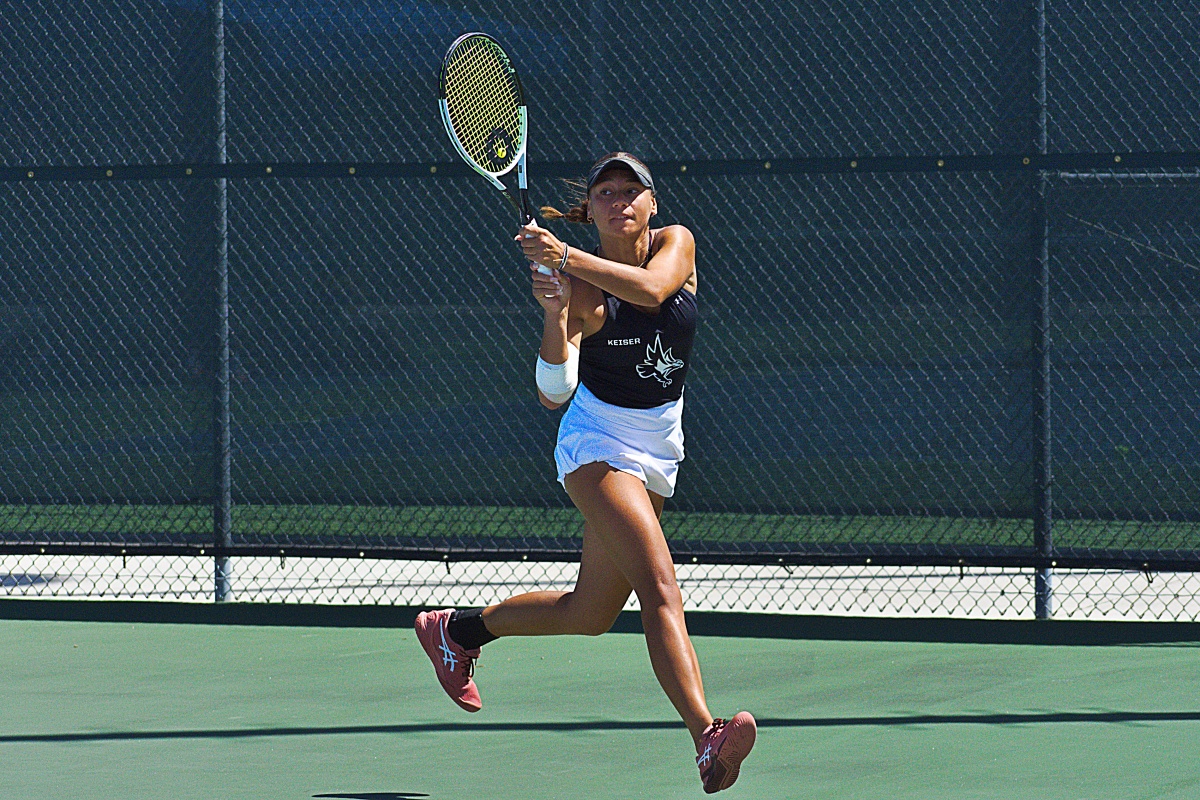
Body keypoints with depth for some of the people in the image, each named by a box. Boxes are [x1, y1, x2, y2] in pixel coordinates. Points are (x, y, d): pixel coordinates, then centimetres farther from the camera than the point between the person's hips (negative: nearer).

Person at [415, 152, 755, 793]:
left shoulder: (676, 245, -3)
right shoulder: (581, 293, -13)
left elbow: (651, 287, -27)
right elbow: (554, 393, -22)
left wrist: (565, 257, -33)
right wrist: (553, 316, -37)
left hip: (657, 452, 6)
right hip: (599, 444, -6)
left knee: (591, 614, 17)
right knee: (661, 589, -26)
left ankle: (458, 629, 40)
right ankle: (706, 738, -41)